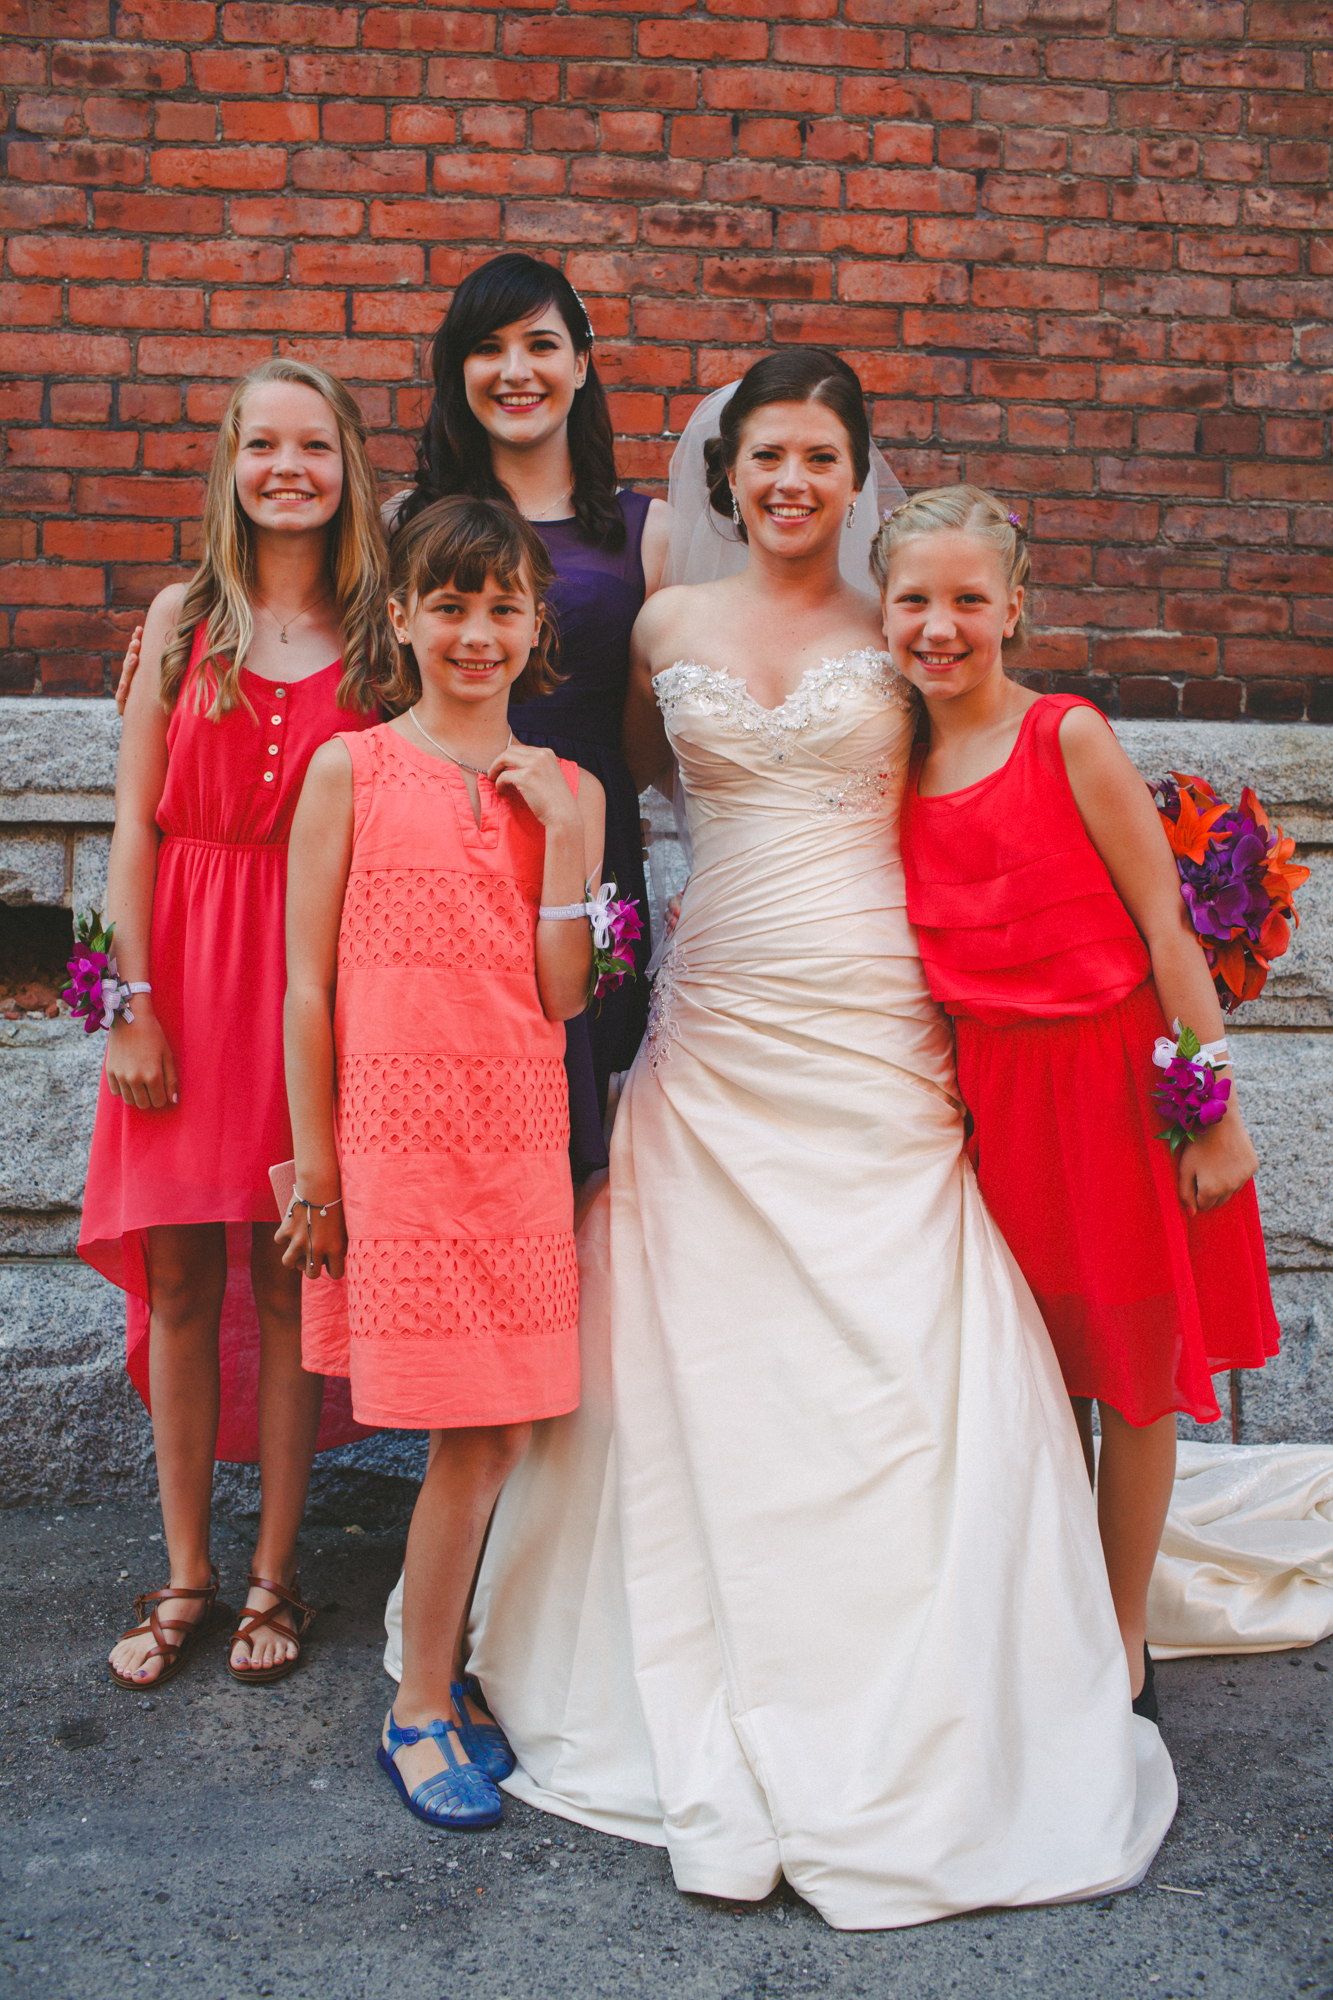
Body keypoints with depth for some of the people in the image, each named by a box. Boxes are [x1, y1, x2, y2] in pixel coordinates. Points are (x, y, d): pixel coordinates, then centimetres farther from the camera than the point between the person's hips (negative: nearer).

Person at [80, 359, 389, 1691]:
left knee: (289, 1279, 4)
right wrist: (134, 1003, -4)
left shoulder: (377, 634, 4)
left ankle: (272, 1576, 19)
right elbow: (136, 824, 3)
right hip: (182, 968, 1)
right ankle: (185, 1577, 20)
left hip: (314, 976, -1)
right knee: (180, 1278, 5)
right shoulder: (182, 619, 6)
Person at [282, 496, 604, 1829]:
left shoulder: (563, 789, 9)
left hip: (521, 1132, 4)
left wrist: (563, 829, -6)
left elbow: (561, 995, 0)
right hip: (394, 1125, -3)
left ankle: (436, 1679, 28)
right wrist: (316, 1173, -2)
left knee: (501, 1428, 7)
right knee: (476, 1436, -1)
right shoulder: (351, 770, 0)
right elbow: (307, 987, -1)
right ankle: (422, 1709, 19)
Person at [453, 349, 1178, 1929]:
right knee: (709, 1368, 4)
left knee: (898, 1364, -1)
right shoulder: (669, 629, 9)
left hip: (876, 1032, -1)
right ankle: (723, 1724, 19)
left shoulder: (898, 633, 6)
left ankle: (901, 1735, 16)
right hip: (717, 1031, 2)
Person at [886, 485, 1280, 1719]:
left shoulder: (1067, 737, -10)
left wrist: (1216, 1109, -12)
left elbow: (1167, 925, -10)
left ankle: (1123, 1646, 25)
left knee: (1131, 1368, 8)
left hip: (1114, 1079, -4)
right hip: (994, 1093, 4)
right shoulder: (903, 770, 5)